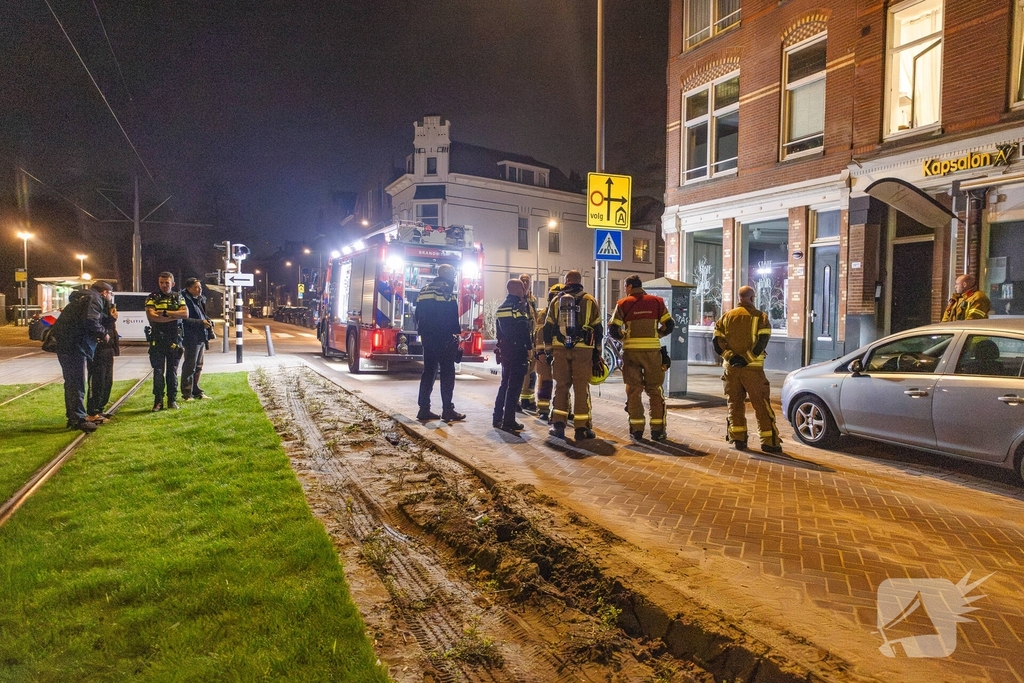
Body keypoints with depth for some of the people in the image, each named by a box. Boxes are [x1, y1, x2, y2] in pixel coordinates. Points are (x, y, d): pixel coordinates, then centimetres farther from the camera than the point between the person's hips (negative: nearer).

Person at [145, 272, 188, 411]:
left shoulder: (178, 298, 8)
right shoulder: (152, 298, 2)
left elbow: (185, 314, -9)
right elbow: (151, 316, -15)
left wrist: (165, 313, -16)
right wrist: (174, 316, -14)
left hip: (174, 340, 1)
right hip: (157, 340, -1)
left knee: (172, 371, 7)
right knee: (158, 371, 2)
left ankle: (172, 400, 13)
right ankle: (158, 401, 7)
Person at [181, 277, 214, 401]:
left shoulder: (200, 300, 16)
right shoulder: (185, 300, -12)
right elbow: (185, 319, -22)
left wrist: (208, 322, 9)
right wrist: (201, 322, -22)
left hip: (201, 338, 9)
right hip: (191, 338, -9)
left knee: (198, 366, 15)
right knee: (189, 366, -4)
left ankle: (196, 391, 25)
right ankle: (186, 393, 3)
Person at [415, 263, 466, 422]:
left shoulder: (424, 290, 16)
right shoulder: (448, 290, -8)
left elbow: (419, 315, 17)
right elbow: (452, 315, -15)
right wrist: (456, 334, -8)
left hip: (428, 337, 7)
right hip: (444, 338, -7)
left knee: (428, 372, 10)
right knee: (447, 373, -2)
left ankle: (424, 409, 9)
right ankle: (448, 410, -2)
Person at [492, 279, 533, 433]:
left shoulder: (501, 307, 14)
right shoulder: (519, 307, -12)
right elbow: (524, 332, -17)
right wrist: (529, 351, -14)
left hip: (504, 350, 8)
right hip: (518, 352, -8)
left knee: (505, 383, 17)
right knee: (514, 386, -3)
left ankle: (498, 418, 21)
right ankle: (509, 421, 0)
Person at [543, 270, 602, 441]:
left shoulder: (556, 301, 8)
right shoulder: (590, 301, 3)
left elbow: (548, 328, 9)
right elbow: (598, 328, 4)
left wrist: (548, 350, 16)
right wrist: (597, 351, 12)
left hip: (560, 349, 2)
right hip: (583, 350, -2)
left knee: (561, 386, 10)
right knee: (581, 388, 2)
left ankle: (558, 424, 9)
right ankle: (582, 427, 3)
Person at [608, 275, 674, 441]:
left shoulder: (623, 304, 1)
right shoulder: (656, 301, 6)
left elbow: (613, 329, -5)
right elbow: (669, 325, 3)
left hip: (631, 351, -1)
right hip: (653, 350, 1)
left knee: (634, 390, 8)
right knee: (655, 390, 9)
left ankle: (637, 429, 8)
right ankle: (657, 429, 8)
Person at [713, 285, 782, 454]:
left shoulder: (726, 316, 8)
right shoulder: (759, 317, -2)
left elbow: (716, 342, -1)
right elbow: (762, 343, -14)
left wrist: (730, 356, -6)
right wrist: (747, 358, -13)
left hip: (731, 367, 3)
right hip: (752, 368, -3)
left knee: (735, 402, 12)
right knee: (761, 404, 3)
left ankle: (738, 439, 12)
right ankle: (769, 441, 4)